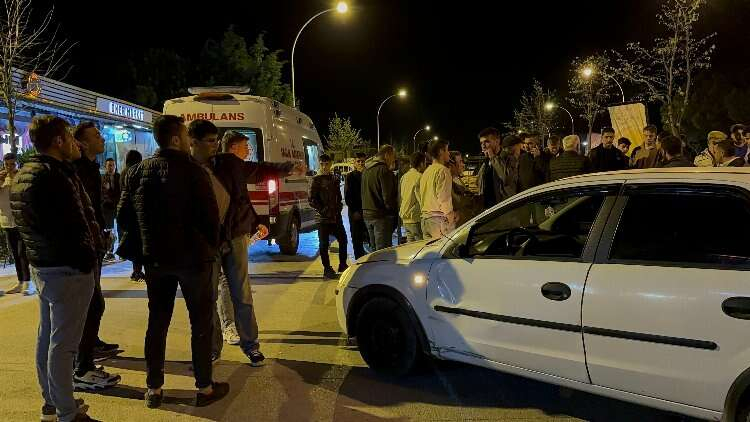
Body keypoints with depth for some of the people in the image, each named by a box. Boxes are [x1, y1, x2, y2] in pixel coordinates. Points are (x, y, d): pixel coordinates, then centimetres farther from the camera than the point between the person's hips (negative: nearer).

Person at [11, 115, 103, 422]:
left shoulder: (24, 173, 10)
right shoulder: (54, 175, -21)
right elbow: (73, 227, -24)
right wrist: (89, 259, -11)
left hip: (41, 265, 10)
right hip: (67, 269, -10)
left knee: (47, 338, 19)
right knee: (63, 344, -2)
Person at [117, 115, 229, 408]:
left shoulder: (139, 171, 3)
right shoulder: (192, 171, -13)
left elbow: (125, 216, 4)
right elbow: (210, 215, -14)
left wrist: (148, 244, 16)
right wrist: (210, 248, 2)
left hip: (156, 259, 5)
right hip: (193, 257, -5)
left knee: (157, 321, 14)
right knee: (201, 322, 6)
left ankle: (153, 388, 20)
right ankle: (204, 387, 12)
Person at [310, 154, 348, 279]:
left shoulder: (334, 179, 12)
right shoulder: (316, 180, -4)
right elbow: (312, 200, -8)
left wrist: (339, 208, 3)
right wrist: (324, 211, -13)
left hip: (336, 217, 6)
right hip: (323, 218, -5)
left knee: (343, 239, 8)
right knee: (324, 244, 0)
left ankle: (342, 265, 22)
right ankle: (327, 269, 8)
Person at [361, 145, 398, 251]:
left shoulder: (366, 170, 15)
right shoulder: (383, 170, -13)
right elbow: (387, 195, -16)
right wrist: (393, 211, -4)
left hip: (367, 214, 9)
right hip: (381, 215, -9)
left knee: (374, 249, 16)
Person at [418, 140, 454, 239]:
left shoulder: (426, 172, 18)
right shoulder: (442, 170, -9)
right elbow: (444, 198, -16)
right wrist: (451, 217, -9)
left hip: (425, 217, 9)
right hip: (439, 217, -9)